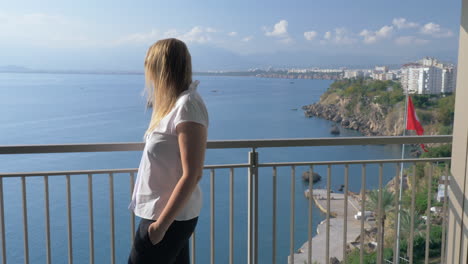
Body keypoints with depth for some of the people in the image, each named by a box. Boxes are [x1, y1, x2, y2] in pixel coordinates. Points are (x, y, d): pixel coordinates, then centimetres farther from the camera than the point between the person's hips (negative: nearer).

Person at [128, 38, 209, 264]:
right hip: (170, 214, 9)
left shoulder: (187, 105, -20)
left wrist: (161, 224, -21)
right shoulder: (175, 103, 8)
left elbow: (192, 175, -24)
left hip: (170, 217, -9)